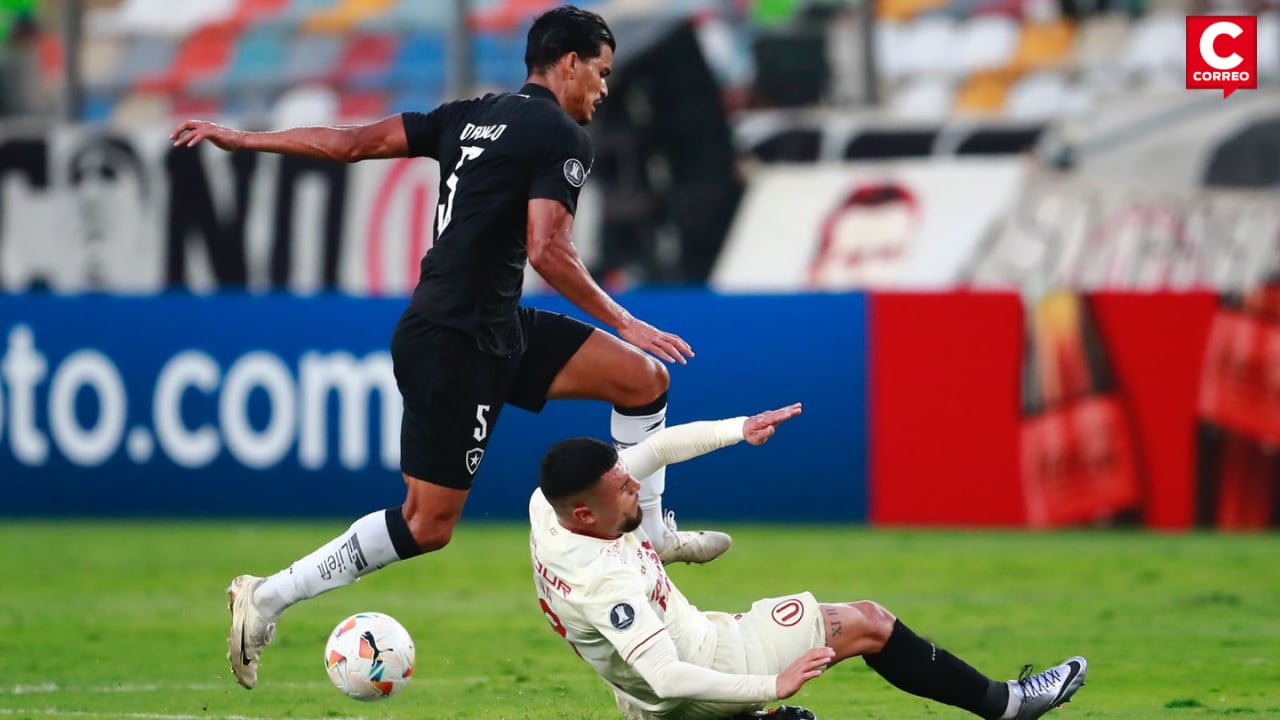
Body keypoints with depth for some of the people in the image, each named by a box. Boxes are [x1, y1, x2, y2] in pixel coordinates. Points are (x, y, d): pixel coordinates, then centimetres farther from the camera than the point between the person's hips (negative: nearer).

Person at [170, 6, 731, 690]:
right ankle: (267, 597, 1)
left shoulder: (473, 116, 13)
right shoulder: (562, 137, -11)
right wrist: (622, 322, -12)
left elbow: (352, 141, 7)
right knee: (427, 523, -4)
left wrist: (241, 139, 11)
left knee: (644, 378, 9)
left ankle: (651, 532, 20)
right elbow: (546, 252, -21)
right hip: (453, 344, -9)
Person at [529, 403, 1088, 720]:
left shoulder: (547, 507, -12)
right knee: (865, 623, 0)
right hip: (696, 672, -9)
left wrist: (738, 430, -8)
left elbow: (656, 449, -1)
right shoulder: (606, 583, -36)